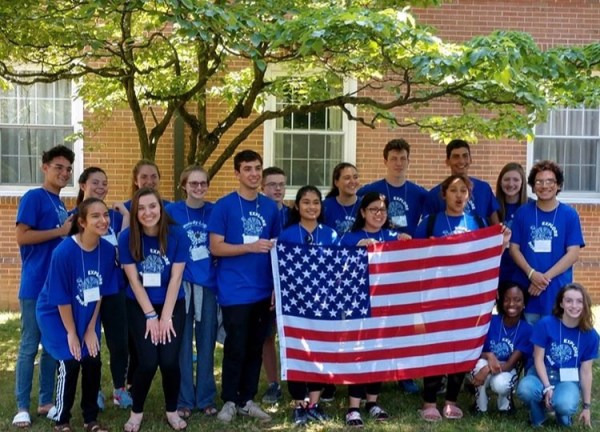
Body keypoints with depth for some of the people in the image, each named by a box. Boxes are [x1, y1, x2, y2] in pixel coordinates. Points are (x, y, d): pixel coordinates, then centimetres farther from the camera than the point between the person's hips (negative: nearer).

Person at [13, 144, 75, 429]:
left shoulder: (60, 204, 15)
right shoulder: (33, 197, -8)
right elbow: (22, 237, -17)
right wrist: (61, 231, -14)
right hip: (36, 286, -8)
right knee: (29, 346, 0)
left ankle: (46, 401, 22)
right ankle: (22, 407, 8)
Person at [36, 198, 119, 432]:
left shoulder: (108, 250, -13)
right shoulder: (64, 252, -28)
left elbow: (100, 292, -3)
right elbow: (61, 298, -20)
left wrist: (91, 329, -1)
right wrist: (71, 333, -12)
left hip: (87, 315, 5)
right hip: (55, 314, -5)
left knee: (93, 362, 0)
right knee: (70, 362, -11)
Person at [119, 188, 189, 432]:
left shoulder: (177, 235, -12)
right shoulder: (127, 238, -12)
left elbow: (175, 278, -11)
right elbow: (134, 280, -10)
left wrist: (166, 316, -12)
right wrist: (151, 315, -11)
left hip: (173, 306, 0)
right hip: (140, 307, 0)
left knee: (169, 361, -10)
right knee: (148, 362, -12)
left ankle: (172, 411, 15)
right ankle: (136, 412, 13)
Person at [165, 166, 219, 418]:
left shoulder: (215, 211, 3)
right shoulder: (172, 211, -1)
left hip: (208, 284, 2)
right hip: (181, 284, -1)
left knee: (206, 342, 8)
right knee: (183, 343, 4)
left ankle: (205, 398, 19)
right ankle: (184, 400, 14)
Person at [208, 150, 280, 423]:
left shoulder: (270, 207, 8)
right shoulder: (224, 206, -6)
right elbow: (216, 247, -9)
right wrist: (250, 247, -20)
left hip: (263, 290, 5)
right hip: (234, 291, -4)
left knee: (255, 347, 11)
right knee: (235, 347, 1)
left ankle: (247, 400, 23)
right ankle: (229, 401, 16)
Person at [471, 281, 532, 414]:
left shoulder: (527, 330, -15)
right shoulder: (491, 321, -13)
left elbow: (510, 364, -20)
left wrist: (487, 369, -38)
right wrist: (489, 356, -33)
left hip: (508, 370, -1)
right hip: (487, 363, 1)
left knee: (500, 384, -36)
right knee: (482, 364, -35)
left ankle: (505, 404, 3)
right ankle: (480, 407, -9)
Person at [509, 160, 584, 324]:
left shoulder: (569, 214, 1)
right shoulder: (523, 212, 4)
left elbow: (573, 253, -4)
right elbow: (514, 248, 3)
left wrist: (546, 277, -12)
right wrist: (531, 274, -13)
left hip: (558, 289, -1)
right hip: (526, 288, 1)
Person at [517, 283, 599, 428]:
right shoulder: (545, 324, -12)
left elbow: (586, 371, 1)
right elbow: (538, 359, -7)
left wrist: (586, 406, 5)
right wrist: (547, 387, -19)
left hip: (569, 380, 0)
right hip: (543, 374, 0)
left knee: (565, 405, -35)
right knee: (525, 389, -35)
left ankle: (563, 413, 7)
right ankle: (538, 417, 1)